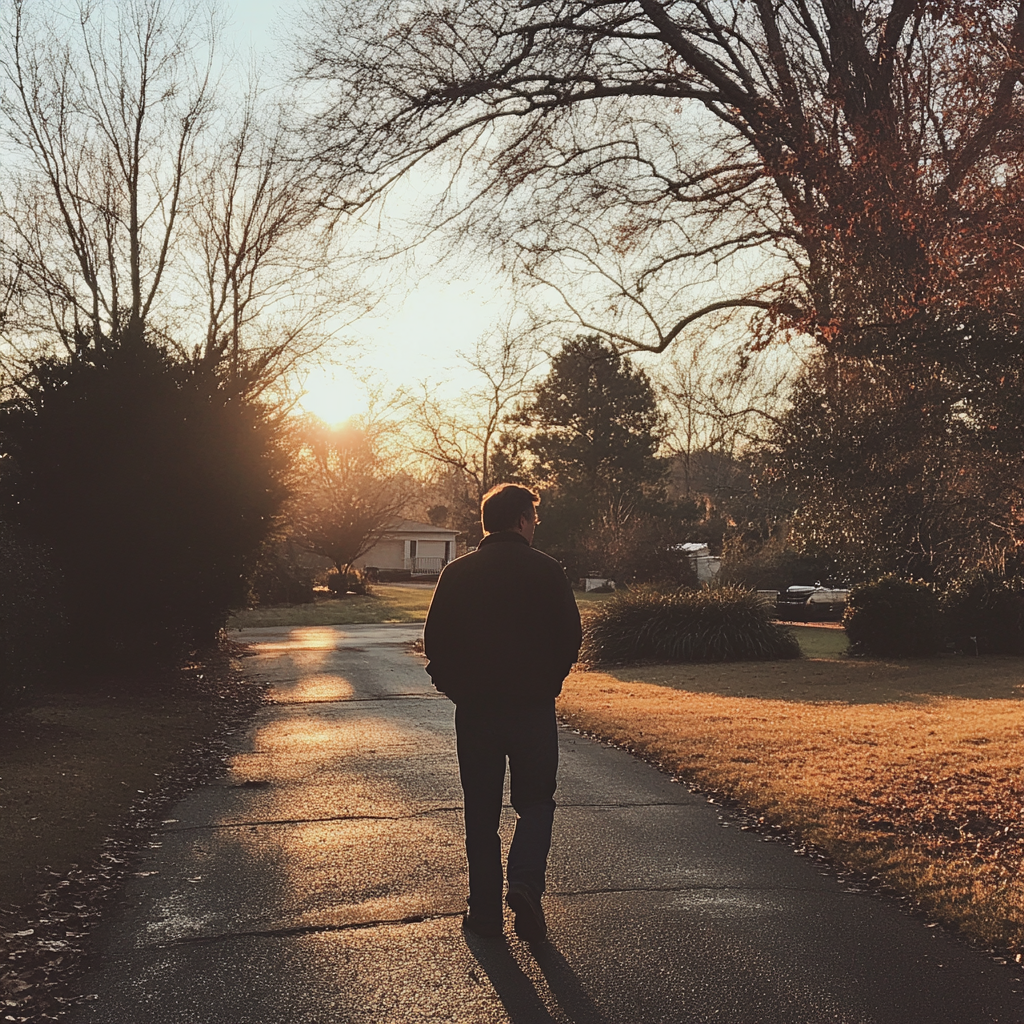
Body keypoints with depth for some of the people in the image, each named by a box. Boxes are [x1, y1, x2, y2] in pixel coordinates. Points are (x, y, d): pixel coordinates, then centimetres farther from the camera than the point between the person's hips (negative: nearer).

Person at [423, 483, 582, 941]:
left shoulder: (457, 573, 0)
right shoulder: (547, 570, -5)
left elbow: (434, 641, -1)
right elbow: (571, 637, -3)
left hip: (475, 709, 2)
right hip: (534, 708, -1)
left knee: (481, 812, 11)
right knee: (535, 802, 12)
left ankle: (485, 910, 13)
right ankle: (525, 884, -9)